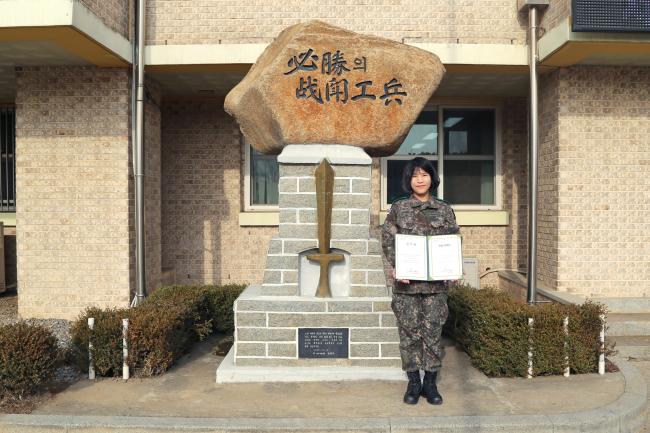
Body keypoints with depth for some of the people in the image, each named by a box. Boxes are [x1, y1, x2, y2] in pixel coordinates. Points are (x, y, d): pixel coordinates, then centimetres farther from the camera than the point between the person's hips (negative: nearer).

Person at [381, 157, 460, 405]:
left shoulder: (444, 209, 8)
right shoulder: (398, 208, 5)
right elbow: (387, 239, 1)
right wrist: (394, 267, -13)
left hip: (435, 281, 1)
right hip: (406, 281, 0)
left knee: (433, 330, 5)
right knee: (409, 331, 5)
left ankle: (430, 383, 19)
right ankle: (413, 383, 19)